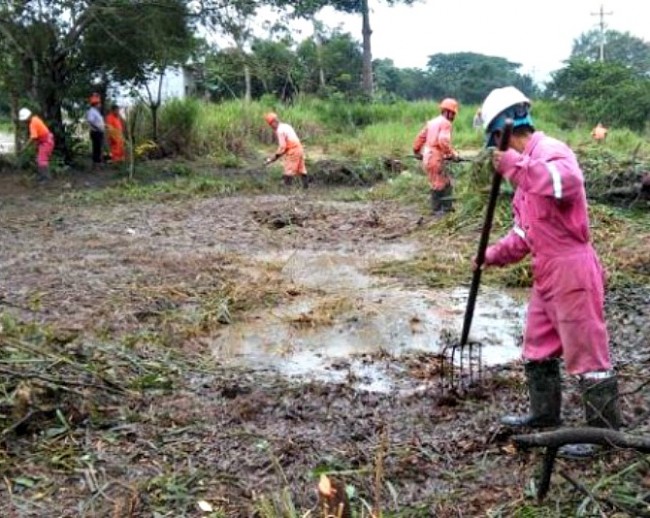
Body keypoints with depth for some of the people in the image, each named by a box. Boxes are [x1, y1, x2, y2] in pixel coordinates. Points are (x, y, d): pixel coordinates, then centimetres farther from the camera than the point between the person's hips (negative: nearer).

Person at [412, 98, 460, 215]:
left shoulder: (432, 122, 17)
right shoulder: (446, 123, -9)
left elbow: (420, 137, 20)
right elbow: (443, 141, -23)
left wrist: (417, 151, 31)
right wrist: (452, 154, -14)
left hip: (427, 158, 9)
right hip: (435, 159, -9)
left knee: (446, 183, 14)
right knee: (438, 184, -1)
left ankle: (447, 208, 16)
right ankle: (436, 210, 6)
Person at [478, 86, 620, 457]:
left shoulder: (551, 151, -14)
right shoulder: (527, 165, 17)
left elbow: (567, 182, -40)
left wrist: (514, 164, -34)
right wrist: (495, 255, 13)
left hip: (572, 272, -11)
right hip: (548, 273, 11)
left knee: (587, 355, -2)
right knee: (537, 350, 20)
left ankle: (605, 433, 10)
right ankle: (545, 414, 36)